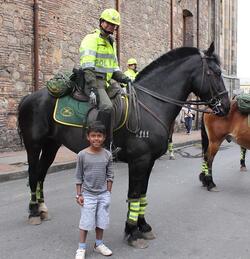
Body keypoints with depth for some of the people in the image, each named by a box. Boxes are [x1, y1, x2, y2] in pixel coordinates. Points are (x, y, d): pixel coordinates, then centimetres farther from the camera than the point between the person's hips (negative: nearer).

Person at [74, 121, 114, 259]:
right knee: (85, 222, 4)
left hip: (103, 194, 2)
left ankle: (99, 244, 32)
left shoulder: (107, 155, -4)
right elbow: (79, 177, -5)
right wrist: (79, 194, -5)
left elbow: (110, 175, 2)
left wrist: (108, 193, 2)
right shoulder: (82, 155, -10)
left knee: (101, 221, 13)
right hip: (88, 194, -2)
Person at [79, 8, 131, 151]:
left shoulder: (111, 42, 26)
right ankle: (105, 146, -27)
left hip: (107, 83, 9)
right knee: (107, 107, -32)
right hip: (94, 82, -9)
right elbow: (87, 67, -14)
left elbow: (114, 68, 26)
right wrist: (93, 89, -24)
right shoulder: (91, 39, -3)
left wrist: (125, 79, 7)